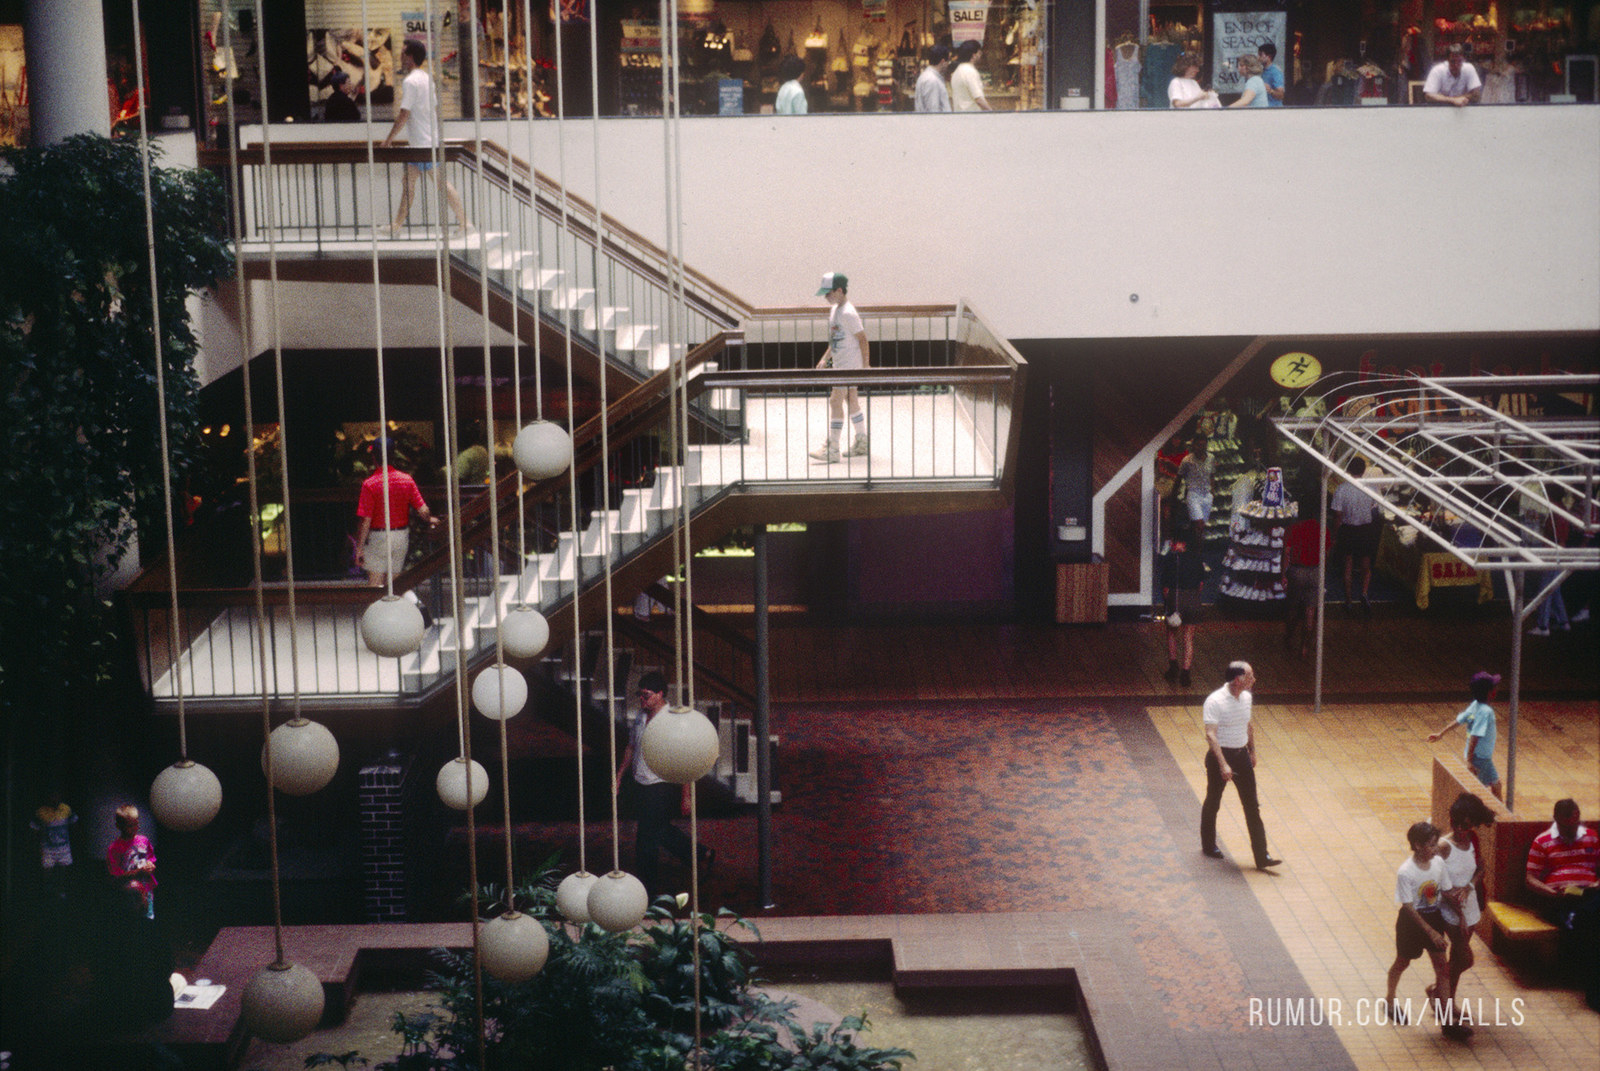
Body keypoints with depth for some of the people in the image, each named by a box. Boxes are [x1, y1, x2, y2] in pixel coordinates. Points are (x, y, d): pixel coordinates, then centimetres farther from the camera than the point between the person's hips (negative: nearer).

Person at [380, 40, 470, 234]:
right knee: (409, 180, 11)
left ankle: (464, 223, -4)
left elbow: (404, 114, -19)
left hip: (423, 143, -10)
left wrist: (389, 139, -12)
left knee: (441, 183, -6)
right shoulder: (426, 78, 13)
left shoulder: (410, 81, -15)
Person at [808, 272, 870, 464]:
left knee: (835, 401, -12)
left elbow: (862, 338, -17)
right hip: (840, 365, 10)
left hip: (849, 365, -10)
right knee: (852, 401, 15)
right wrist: (825, 358, 19)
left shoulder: (848, 313, -18)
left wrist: (865, 365, -16)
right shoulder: (835, 310, 12)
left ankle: (832, 448, -10)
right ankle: (861, 444, 24)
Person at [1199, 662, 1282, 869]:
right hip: (1220, 755, -6)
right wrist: (1223, 764, -31)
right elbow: (1211, 735, -25)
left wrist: (1252, 751, 22)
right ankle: (1208, 846, 32)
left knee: (1252, 806, 1)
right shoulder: (1215, 701, -20)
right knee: (1213, 802, 11)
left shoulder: (1246, 697, 3)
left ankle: (1261, 856, 2)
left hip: (1241, 755, 6)